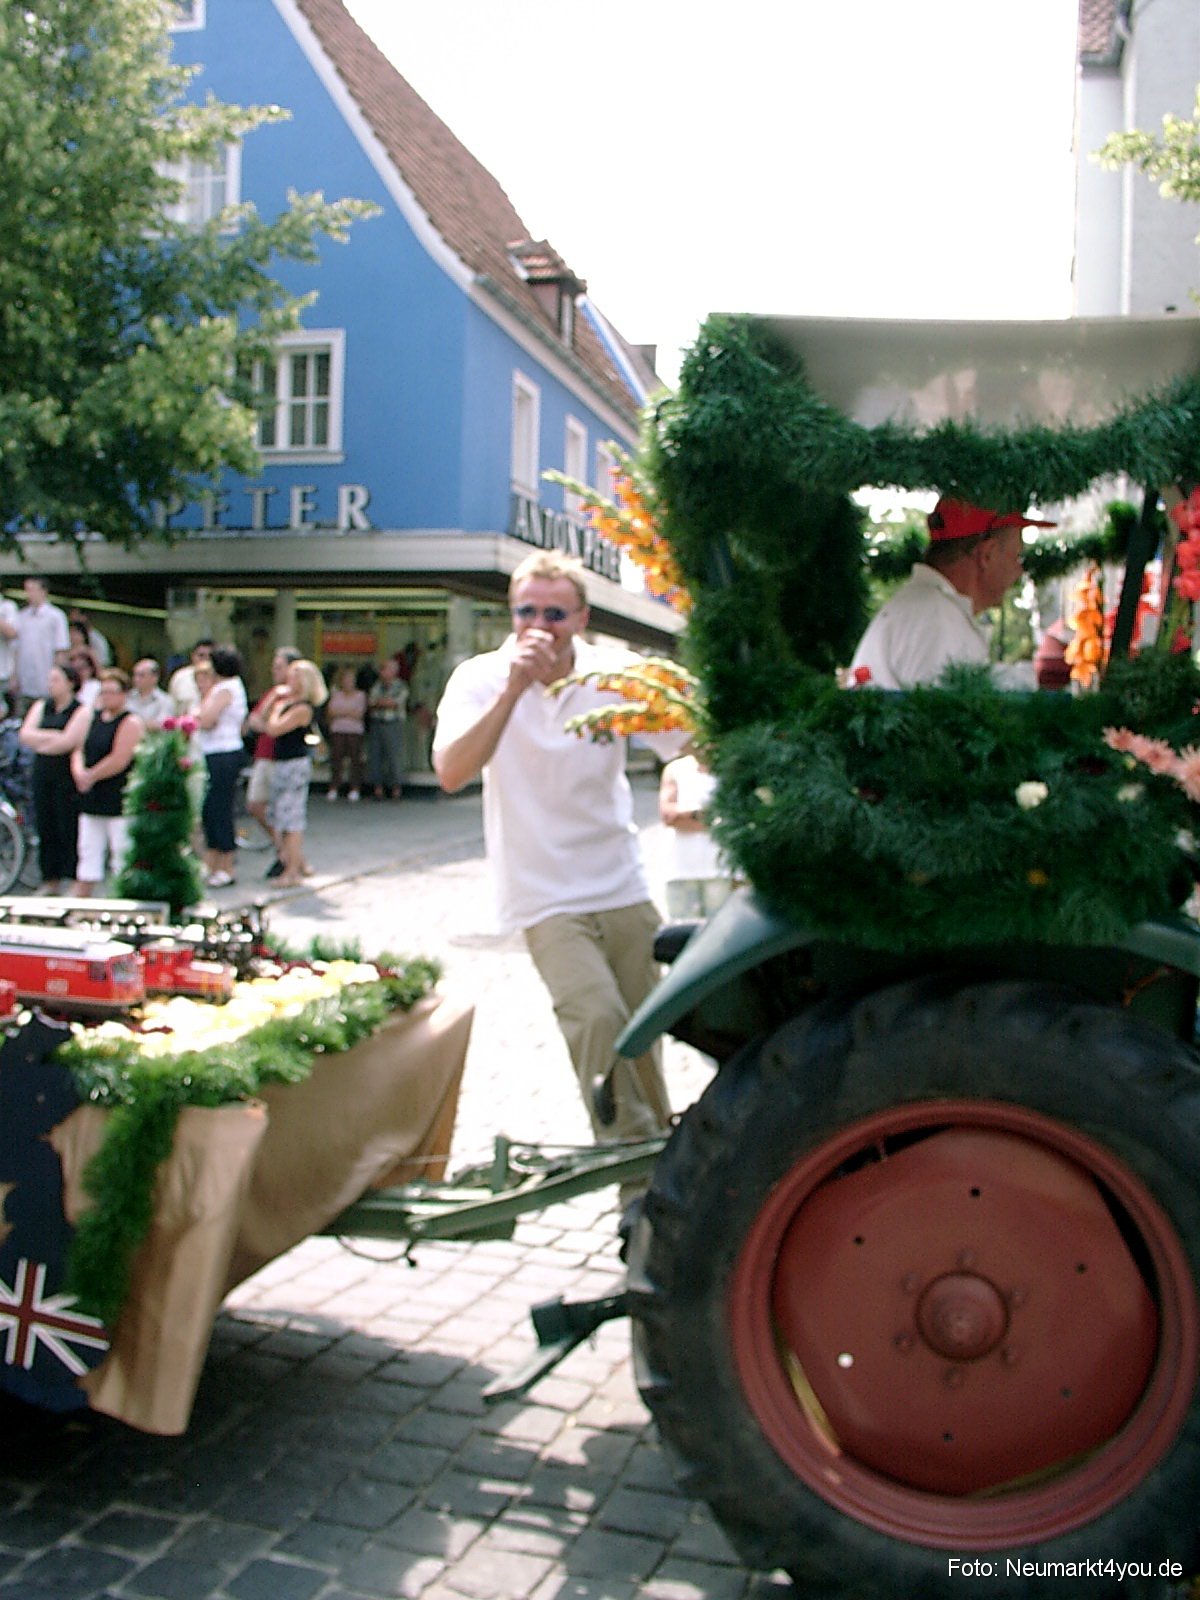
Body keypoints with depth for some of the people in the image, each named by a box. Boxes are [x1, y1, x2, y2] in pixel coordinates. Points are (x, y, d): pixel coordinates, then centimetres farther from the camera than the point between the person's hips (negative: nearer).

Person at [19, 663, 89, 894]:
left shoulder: (81, 711, -4)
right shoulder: (41, 707, 13)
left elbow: (68, 741, -17)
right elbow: (25, 734, 2)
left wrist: (39, 741, -4)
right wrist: (54, 736, -9)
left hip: (68, 777, -6)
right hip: (42, 774, 6)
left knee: (69, 830, -4)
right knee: (45, 829, 9)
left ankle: (76, 882, 4)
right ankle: (50, 881, 17)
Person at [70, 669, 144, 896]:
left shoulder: (131, 723, -8)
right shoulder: (93, 717, 15)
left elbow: (119, 760, -17)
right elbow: (79, 749, 13)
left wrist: (91, 776, -9)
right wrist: (79, 772, -6)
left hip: (119, 798, -7)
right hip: (91, 799, 7)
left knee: (122, 853, -3)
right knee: (88, 852, 10)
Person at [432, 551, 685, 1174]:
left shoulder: (618, 674, -6)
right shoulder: (481, 679, -10)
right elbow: (451, 773, -27)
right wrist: (514, 688, -33)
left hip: (623, 890, 3)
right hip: (546, 900, -3)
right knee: (596, 1016, -23)